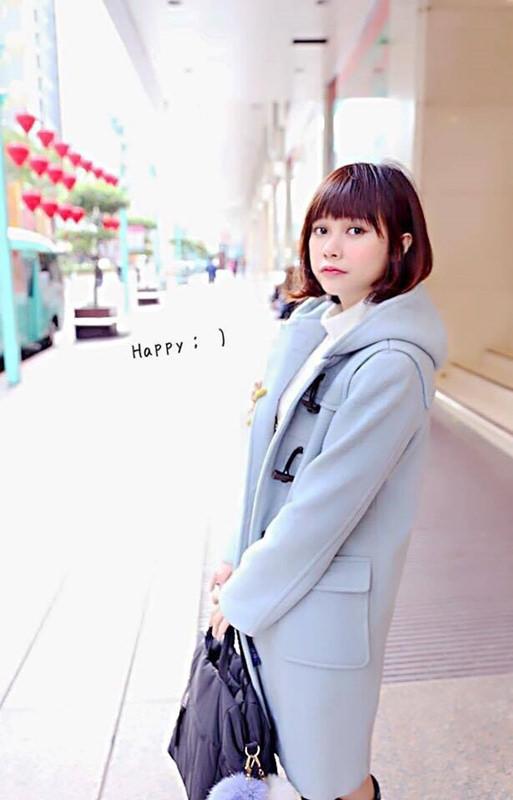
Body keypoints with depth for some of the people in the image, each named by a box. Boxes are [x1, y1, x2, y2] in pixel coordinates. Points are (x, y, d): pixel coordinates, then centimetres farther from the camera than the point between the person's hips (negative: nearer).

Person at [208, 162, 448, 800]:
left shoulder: (391, 364, -24)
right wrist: (238, 557, 5)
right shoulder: (310, 329, 2)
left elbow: (328, 501, -23)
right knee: (297, 749, 27)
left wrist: (243, 597, -13)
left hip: (326, 597, -7)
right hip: (276, 572, 8)